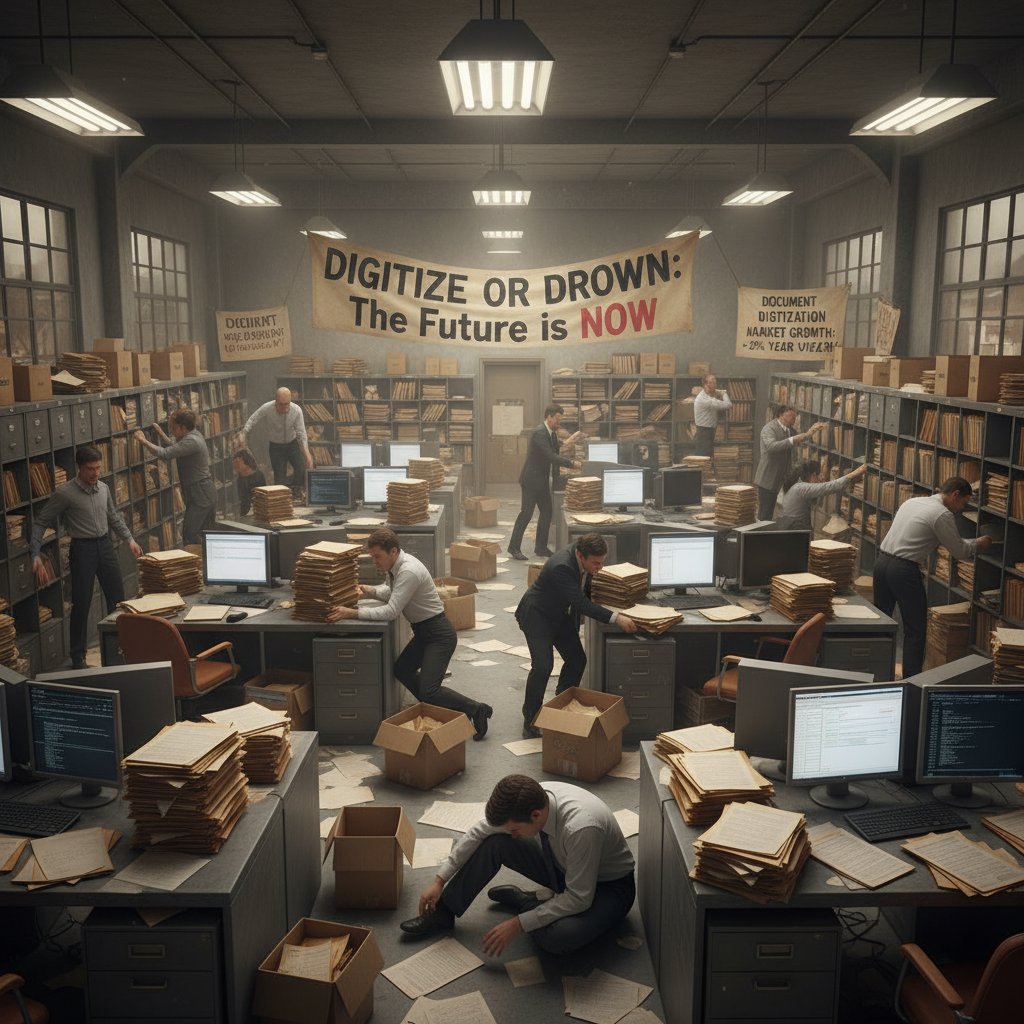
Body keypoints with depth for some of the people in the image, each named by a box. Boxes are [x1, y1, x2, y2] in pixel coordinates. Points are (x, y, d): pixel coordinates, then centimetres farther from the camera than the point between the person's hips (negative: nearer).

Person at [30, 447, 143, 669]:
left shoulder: (103, 488, 5)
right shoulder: (65, 493, -12)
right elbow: (40, 522, -6)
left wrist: (129, 539, 17)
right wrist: (35, 554, -14)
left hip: (105, 545, 5)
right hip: (82, 549, -5)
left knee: (117, 598, 10)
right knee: (81, 604, -1)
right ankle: (78, 656, 12)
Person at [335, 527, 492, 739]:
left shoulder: (409, 571, -26)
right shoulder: (395, 565, 3)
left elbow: (391, 612, -28)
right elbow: (391, 591, 21)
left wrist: (354, 613, -25)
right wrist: (371, 591, 0)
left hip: (438, 634, -10)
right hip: (422, 632, 10)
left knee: (428, 691, -15)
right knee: (402, 670, 16)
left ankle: (476, 709, 0)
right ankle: (442, 707, 23)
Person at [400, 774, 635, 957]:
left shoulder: (580, 828, -41)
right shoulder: (530, 798, -20)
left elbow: (579, 899, -33)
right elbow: (479, 831, -6)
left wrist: (518, 924, -29)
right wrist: (439, 880, -6)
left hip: (609, 885, -6)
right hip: (562, 866, 6)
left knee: (560, 936, -36)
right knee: (494, 841, -12)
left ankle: (522, 902, -3)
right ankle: (443, 913, 3)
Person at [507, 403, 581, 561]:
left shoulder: (552, 434, 9)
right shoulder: (539, 433, -20)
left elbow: (555, 454, 15)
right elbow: (550, 456, -27)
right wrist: (571, 464, -26)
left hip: (543, 480, 9)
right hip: (532, 480, -9)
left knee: (546, 512, 10)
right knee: (526, 513, -6)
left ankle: (541, 547, 18)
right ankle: (514, 547, 3)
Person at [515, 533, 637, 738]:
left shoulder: (583, 555, -13)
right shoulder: (560, 567, -37)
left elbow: (586, 591, 7)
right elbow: (581, 603, -39)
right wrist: (615, 618, -44)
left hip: (561, 616, 8)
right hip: (537, 615, -8)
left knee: (577, 660, 6)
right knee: (542, 666, -17)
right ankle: (530, 720, -3)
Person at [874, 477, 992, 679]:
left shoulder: (913, 501, 16)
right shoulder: (942, 514, -9)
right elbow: (959, 551, -1)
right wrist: (978, 544, 18)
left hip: (882, 561, 8)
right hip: (904, 570, -8)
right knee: (915, 630, 3)